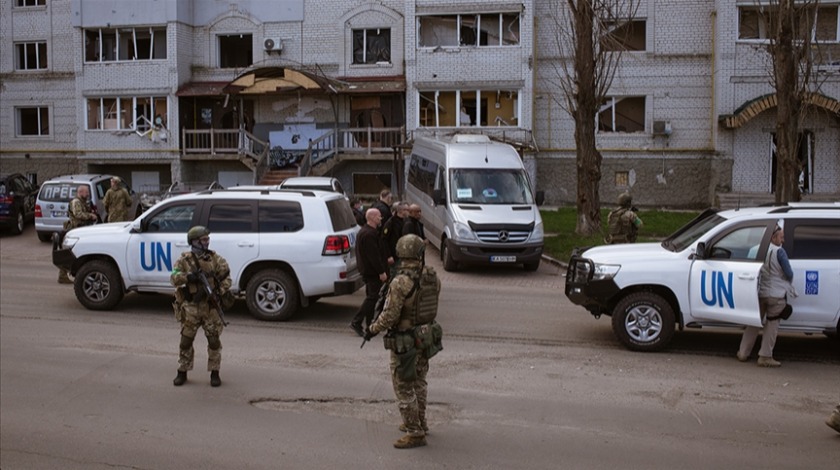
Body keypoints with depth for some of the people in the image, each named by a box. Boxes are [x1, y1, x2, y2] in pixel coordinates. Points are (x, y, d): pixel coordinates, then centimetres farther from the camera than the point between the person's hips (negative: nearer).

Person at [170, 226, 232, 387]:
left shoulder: (215, 258, 3)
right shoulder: (184, 260, -1)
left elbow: (225, 275, 1)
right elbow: (174, 277, -10)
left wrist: (223, 290, -15)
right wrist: (188, 277, -26)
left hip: (211, 307, 1)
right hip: (190, 307, -1)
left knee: (214, 341, 2)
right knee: (186, 341, 5)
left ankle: (214, 373, 13)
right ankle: (182, 372, 19)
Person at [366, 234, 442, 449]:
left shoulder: (400, 282, -24)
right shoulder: (432, 277, -4)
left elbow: (389, 316, -21)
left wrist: (372, 330, -6)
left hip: (405, 342, -7)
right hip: (426, 337, 7)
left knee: (404, 387, 4)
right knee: (419, 382, 23)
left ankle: (415, 433, 9)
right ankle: (419, 423, 37)